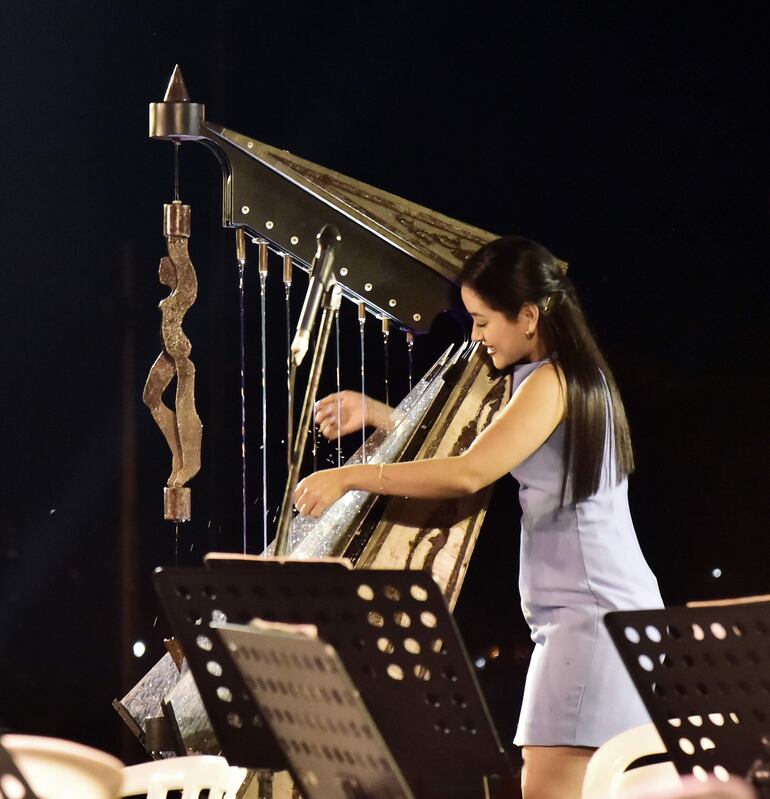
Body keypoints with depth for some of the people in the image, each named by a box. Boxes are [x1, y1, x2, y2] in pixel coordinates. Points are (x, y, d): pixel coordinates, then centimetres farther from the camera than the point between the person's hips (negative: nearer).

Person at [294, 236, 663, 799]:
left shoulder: (551, 382, -13)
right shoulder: (575, 376, 18)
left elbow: (468, 474, -22)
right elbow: (475, 449, 25)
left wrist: (351, 477, -16)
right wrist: (378, 416, 18)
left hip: (592, 619, -10)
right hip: (592, 617, 10)